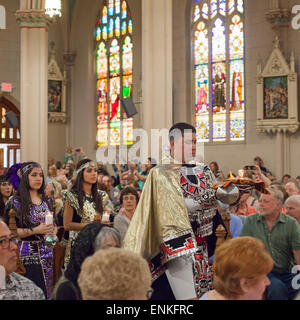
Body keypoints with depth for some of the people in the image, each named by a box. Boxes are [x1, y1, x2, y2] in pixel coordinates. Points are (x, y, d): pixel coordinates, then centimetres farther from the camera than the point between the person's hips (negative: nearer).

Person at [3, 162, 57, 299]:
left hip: (47, 254, 5)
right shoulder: (15, 202, -5)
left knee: (48, 291, 4)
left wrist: (53, 232, 0)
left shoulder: (47, 200, 13)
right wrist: (35, 230, -16)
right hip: (27, 256, -5)